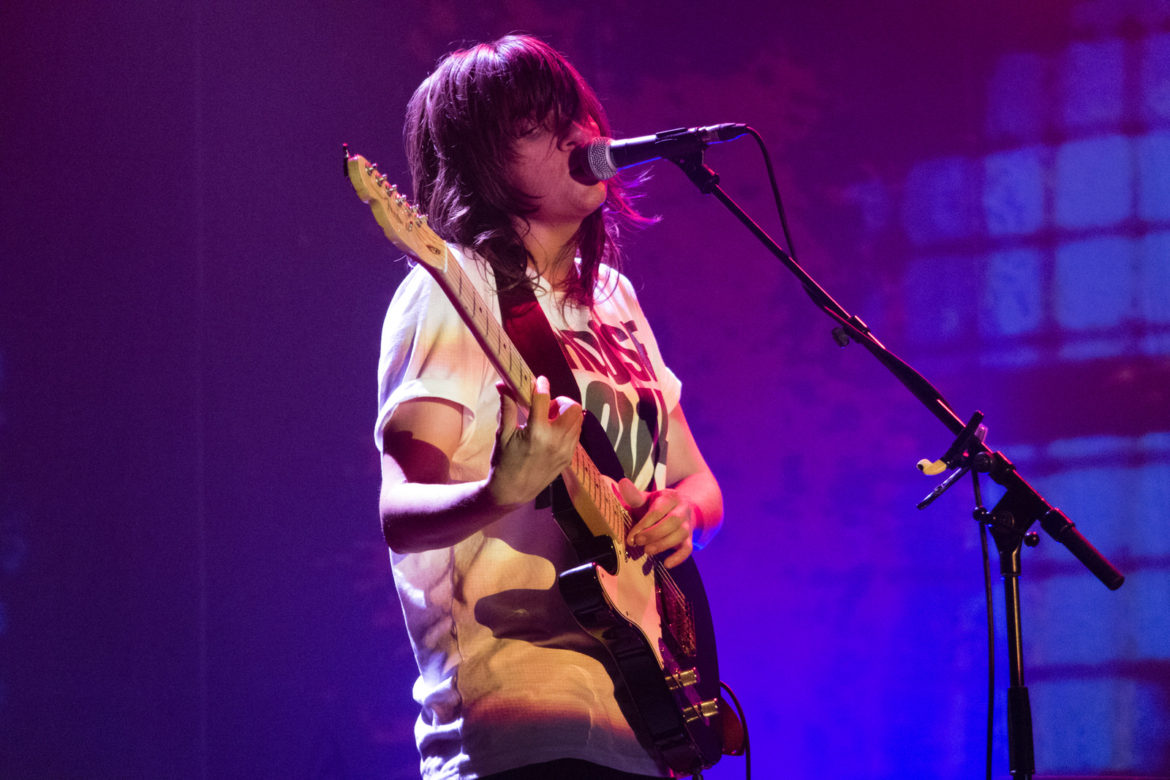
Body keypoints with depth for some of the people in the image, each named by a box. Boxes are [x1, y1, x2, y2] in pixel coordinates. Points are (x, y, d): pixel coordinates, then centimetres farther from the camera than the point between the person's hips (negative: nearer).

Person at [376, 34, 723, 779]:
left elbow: (702, 486, 23)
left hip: (643, 716, 7)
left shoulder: (610, 297, 19)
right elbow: (399, 512, -15)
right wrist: (500, 493, -36)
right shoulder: (457, 291, -5)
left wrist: (682, 510, -1)